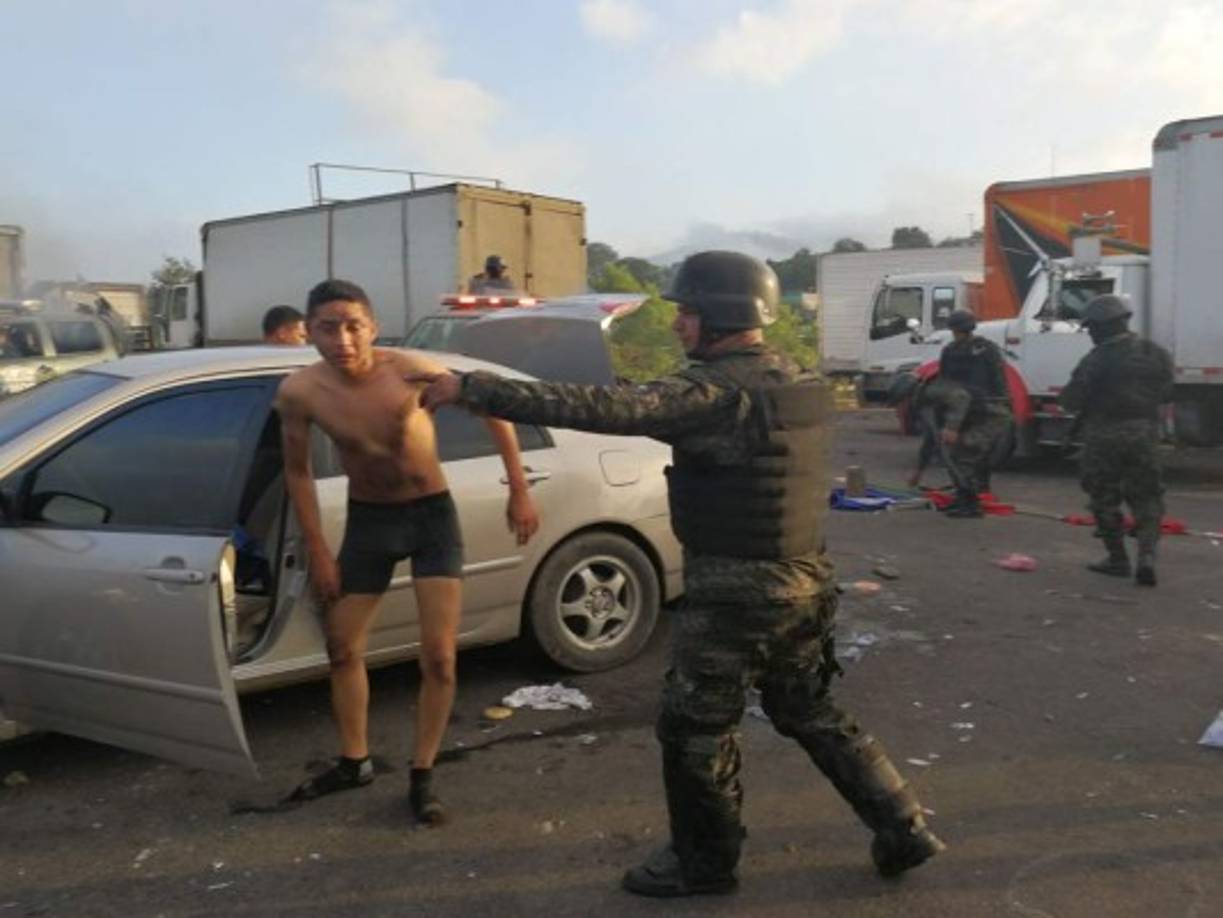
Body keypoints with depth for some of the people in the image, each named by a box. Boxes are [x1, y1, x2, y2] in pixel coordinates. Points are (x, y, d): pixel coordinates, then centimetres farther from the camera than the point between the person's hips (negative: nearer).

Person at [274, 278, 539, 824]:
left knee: (438, 656, -5)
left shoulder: (410, 370, -24)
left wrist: (519, 493, -13)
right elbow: (298, 471, -1)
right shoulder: (298, 392, -17)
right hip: (367, 519, 3)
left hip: (431, 513, -3)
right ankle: (354, 762, 33)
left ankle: (422, 776, 14)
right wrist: (317, 551, -1)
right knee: (342, 649, 12)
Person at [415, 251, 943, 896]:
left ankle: (704, 862, 26)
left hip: (737, 595, -9)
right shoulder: (796, 381, 7)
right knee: (811, 714, 24)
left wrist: (472, 389, -25)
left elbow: (602, 408, -28)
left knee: (692, 728, 9)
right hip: (804, 583, 9)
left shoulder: (717, 390, -20)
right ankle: (903, 830, 30)